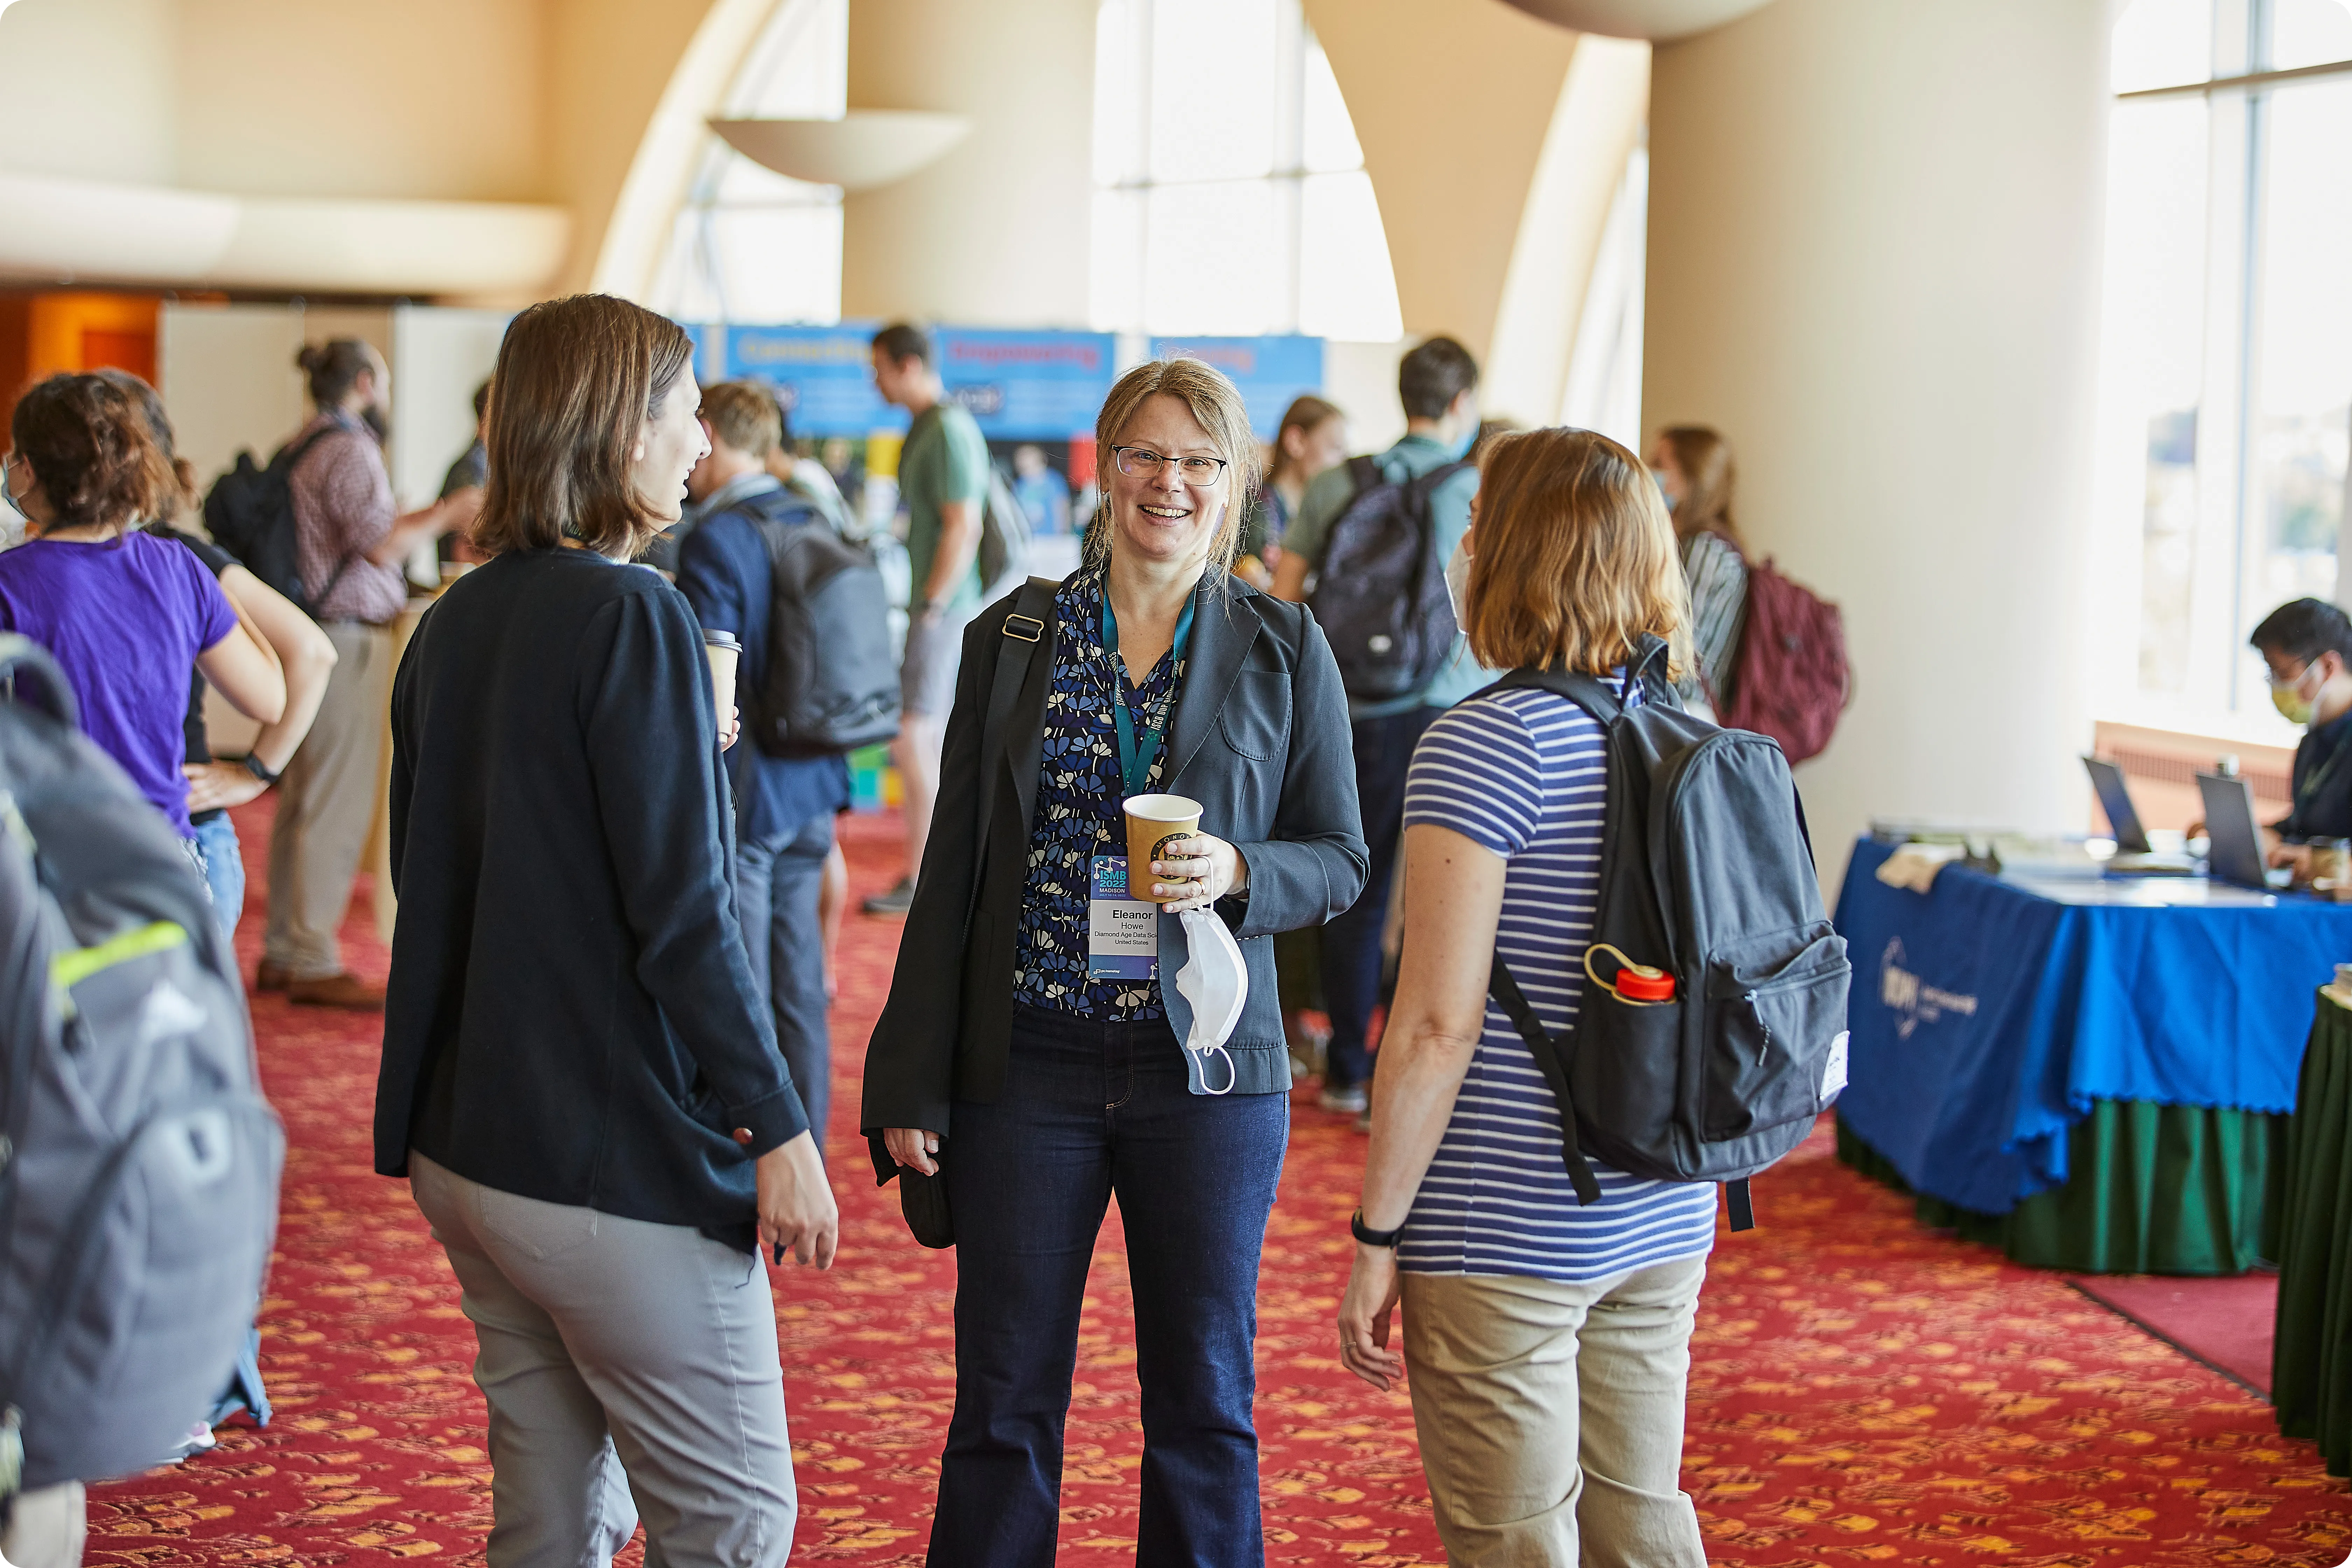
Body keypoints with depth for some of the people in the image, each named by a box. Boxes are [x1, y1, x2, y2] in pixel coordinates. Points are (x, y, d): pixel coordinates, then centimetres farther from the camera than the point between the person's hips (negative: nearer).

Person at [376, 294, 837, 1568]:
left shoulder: (452, 625, 9)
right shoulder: (630, 615, -15)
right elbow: (680, 914, -18)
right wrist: (778, 1129, -13)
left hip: (461, 1149, 9)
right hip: (614, 1159, -8)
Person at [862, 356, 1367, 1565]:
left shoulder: (1284, 650, 3)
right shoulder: (1010, 640, 5)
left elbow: (1339, 860, 5)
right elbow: (951, 874, 5)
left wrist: (1236, 874, -17)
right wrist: (910, 1086, 0)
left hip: (1206, 1067, 0)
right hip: (1027, 1064, 1)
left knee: (1203, 1399, 8)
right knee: (1004, 1399, 6)